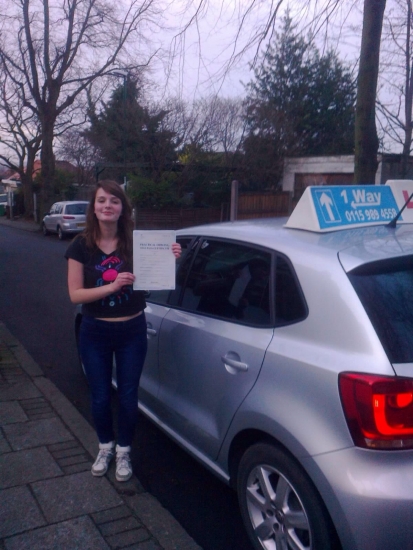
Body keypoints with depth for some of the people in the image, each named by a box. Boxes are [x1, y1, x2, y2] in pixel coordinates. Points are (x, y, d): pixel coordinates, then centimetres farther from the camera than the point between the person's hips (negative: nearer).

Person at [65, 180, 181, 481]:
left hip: (132, 331, 0)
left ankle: (124, 451, 33)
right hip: (95, 333, 0)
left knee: (128, 396, 10)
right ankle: (105, 447, 40)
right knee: (100, 397, 14)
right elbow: (75, 294, -11)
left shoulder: (136, 242, -6)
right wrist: (112, 286, -25)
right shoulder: (81, 246, -7)